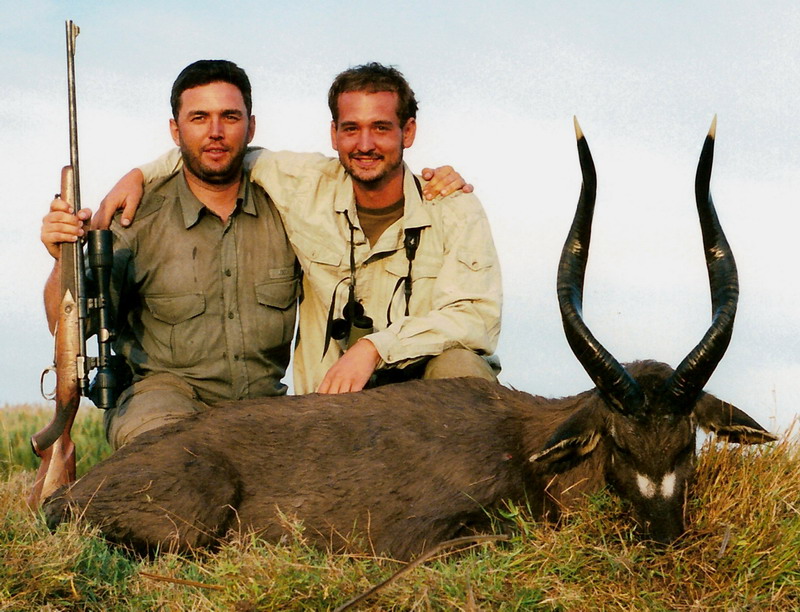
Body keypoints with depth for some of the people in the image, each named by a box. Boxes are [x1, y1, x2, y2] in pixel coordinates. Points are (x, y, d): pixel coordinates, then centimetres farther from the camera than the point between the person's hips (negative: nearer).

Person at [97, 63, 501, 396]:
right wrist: (140, 175, 9)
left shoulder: (455, 210, -2)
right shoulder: (306, 186, 4)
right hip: (334, 398, 0)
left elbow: (477, 316, -14)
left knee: (460, 365, -35)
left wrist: (374, 347, -24)